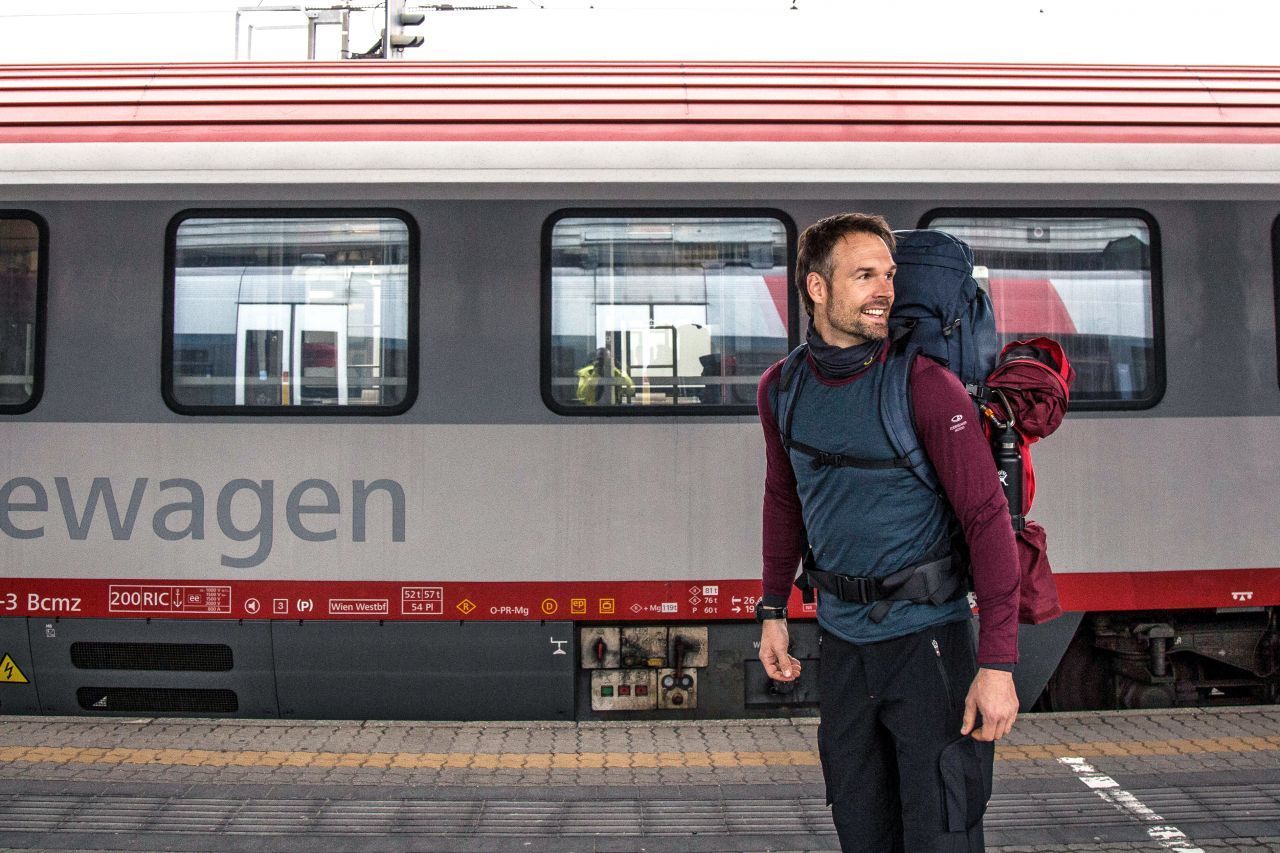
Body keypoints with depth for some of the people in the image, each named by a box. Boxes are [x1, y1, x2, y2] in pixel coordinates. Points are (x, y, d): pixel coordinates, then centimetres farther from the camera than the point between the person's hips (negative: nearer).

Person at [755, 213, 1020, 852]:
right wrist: (773, 612, 16)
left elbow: (988, 518, -16)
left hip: (927, 639, -5)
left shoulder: (926, 385, -15)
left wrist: (998, 663, -20)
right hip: (841, 641, 5)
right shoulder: (782, 389, 1)